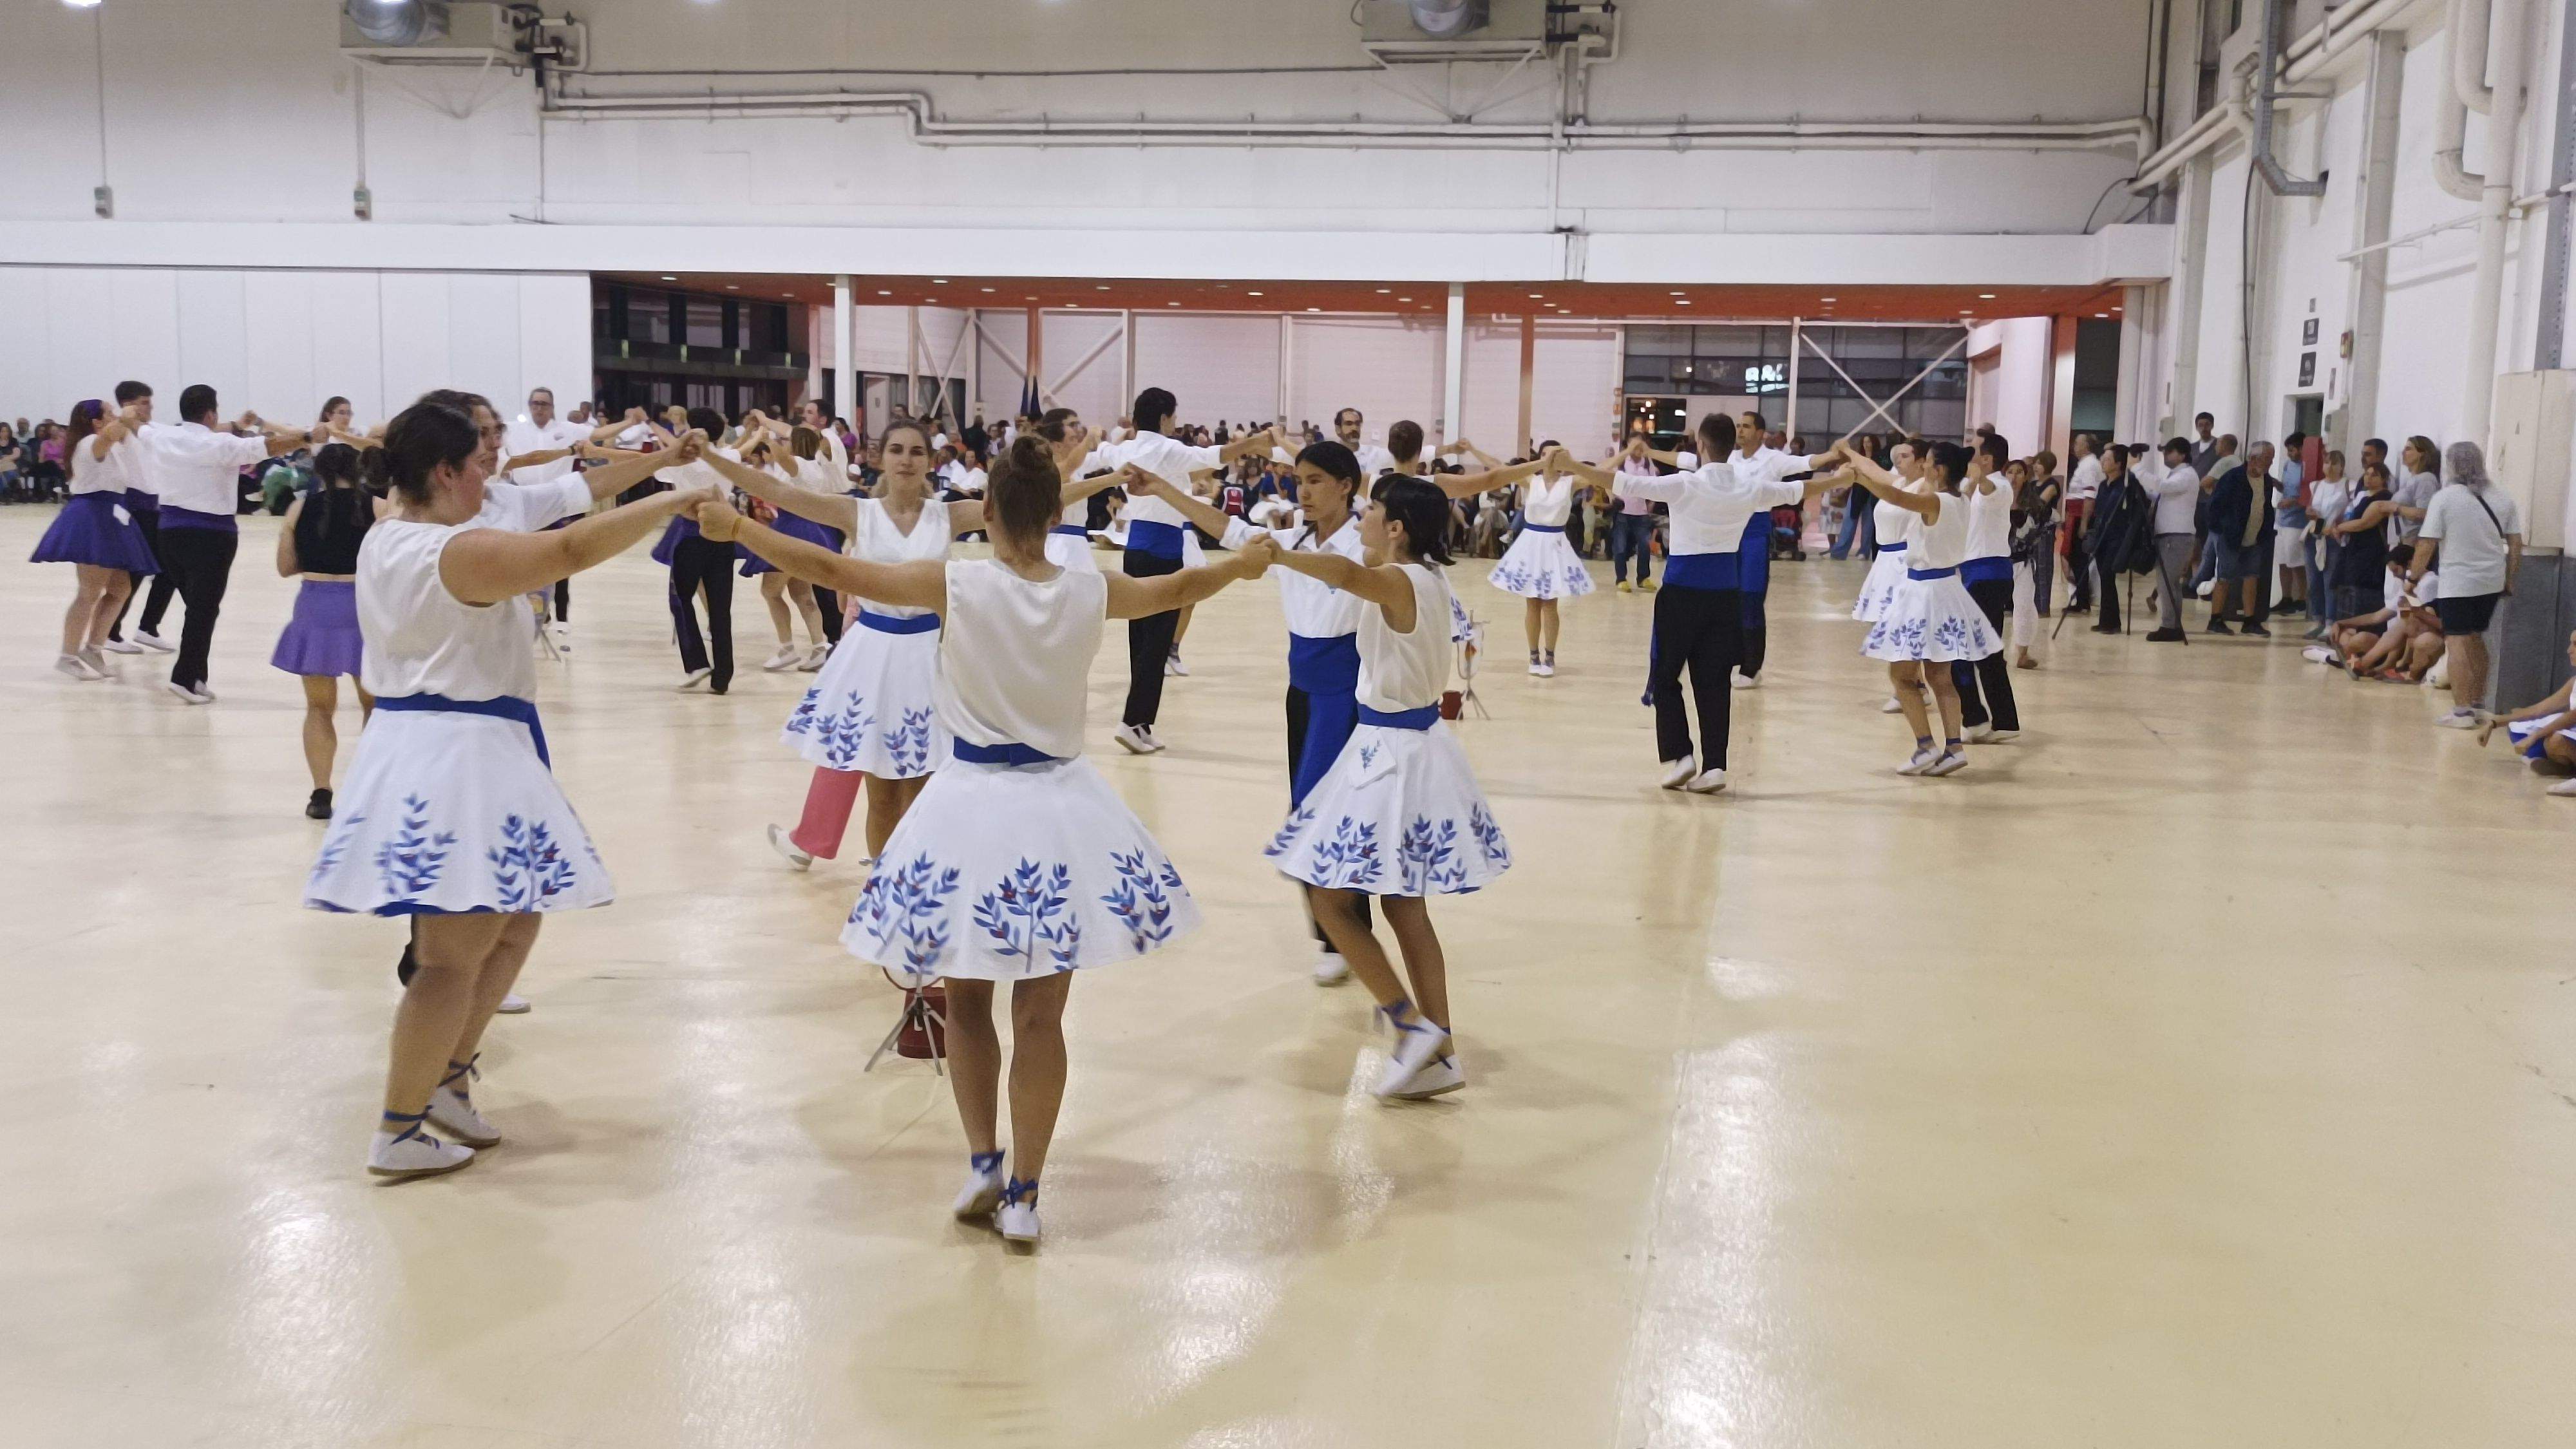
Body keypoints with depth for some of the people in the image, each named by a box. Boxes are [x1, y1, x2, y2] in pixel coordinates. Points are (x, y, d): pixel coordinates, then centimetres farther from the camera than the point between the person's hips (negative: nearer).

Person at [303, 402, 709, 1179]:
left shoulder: (385, 536, 9)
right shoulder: (465, 552, -18)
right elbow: (574, 548, -26)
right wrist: (673, 501, -19)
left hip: (410, 748, 11)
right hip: (462, 755, -10)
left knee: (514, 922, 21)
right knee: (456, 956, -2)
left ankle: (447, 1078, 24)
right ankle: (398, 1134, 5)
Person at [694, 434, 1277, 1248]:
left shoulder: (956, 585, -11)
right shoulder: (1091, 594, -4)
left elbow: (832, 571, -6)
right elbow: (1178, 588, 15)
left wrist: (734, 528, 7)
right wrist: (1244, 564, 35)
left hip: (971, 807, -1)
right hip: (1060, 810, 2)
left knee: (967, 1001, 18)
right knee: (1041, 1014, 8)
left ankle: (983, 1164, 14)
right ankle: (1023, 1195, 13)